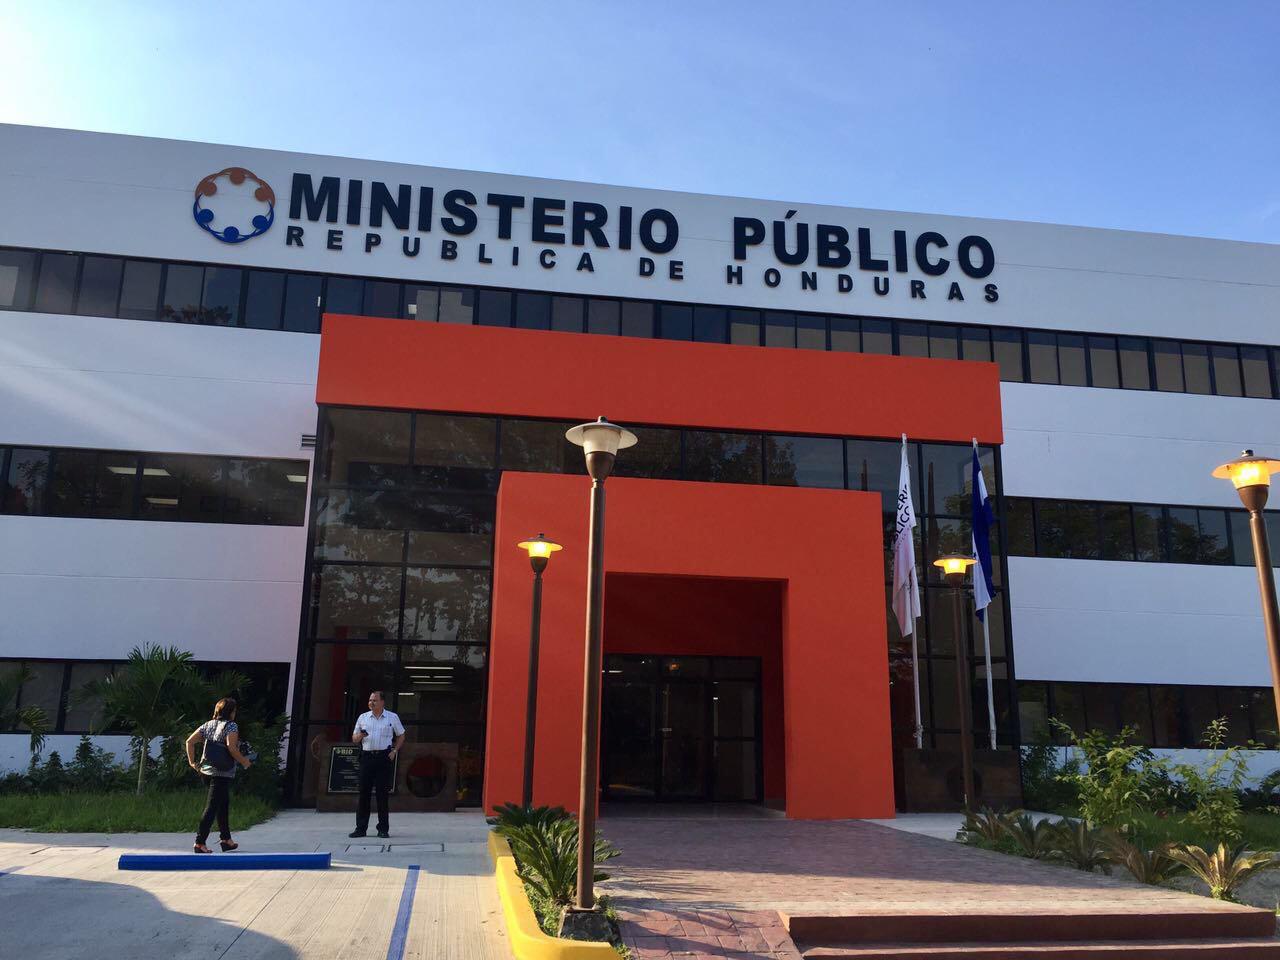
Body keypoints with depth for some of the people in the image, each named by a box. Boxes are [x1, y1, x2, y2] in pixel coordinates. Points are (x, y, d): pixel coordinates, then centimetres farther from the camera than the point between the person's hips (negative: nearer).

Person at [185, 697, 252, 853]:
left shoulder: (208, 725, 12)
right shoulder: (231, 726, -9)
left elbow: (190, 741, 7)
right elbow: (231, 748, -21)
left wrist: (192, 762, 11)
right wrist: (244, 761, -8)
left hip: (205, 771, 8)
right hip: (222, 774, -8)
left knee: (224, 804, 19)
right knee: (212, 807, -4)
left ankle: (226, 839, 24)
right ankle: (200, 842, -5)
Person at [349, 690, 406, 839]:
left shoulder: (392, 717, 5)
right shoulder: (363, 717, 11)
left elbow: (401, 735, 14)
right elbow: (354, 739, 14)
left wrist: (394, 751, 2)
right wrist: (360, 735, -8)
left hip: (384, 757, -2)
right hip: (366, 756, 2)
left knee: (382, 793, -2)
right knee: (364, 792, -1)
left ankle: (383, 829, 4)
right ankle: (361, 828, 5)